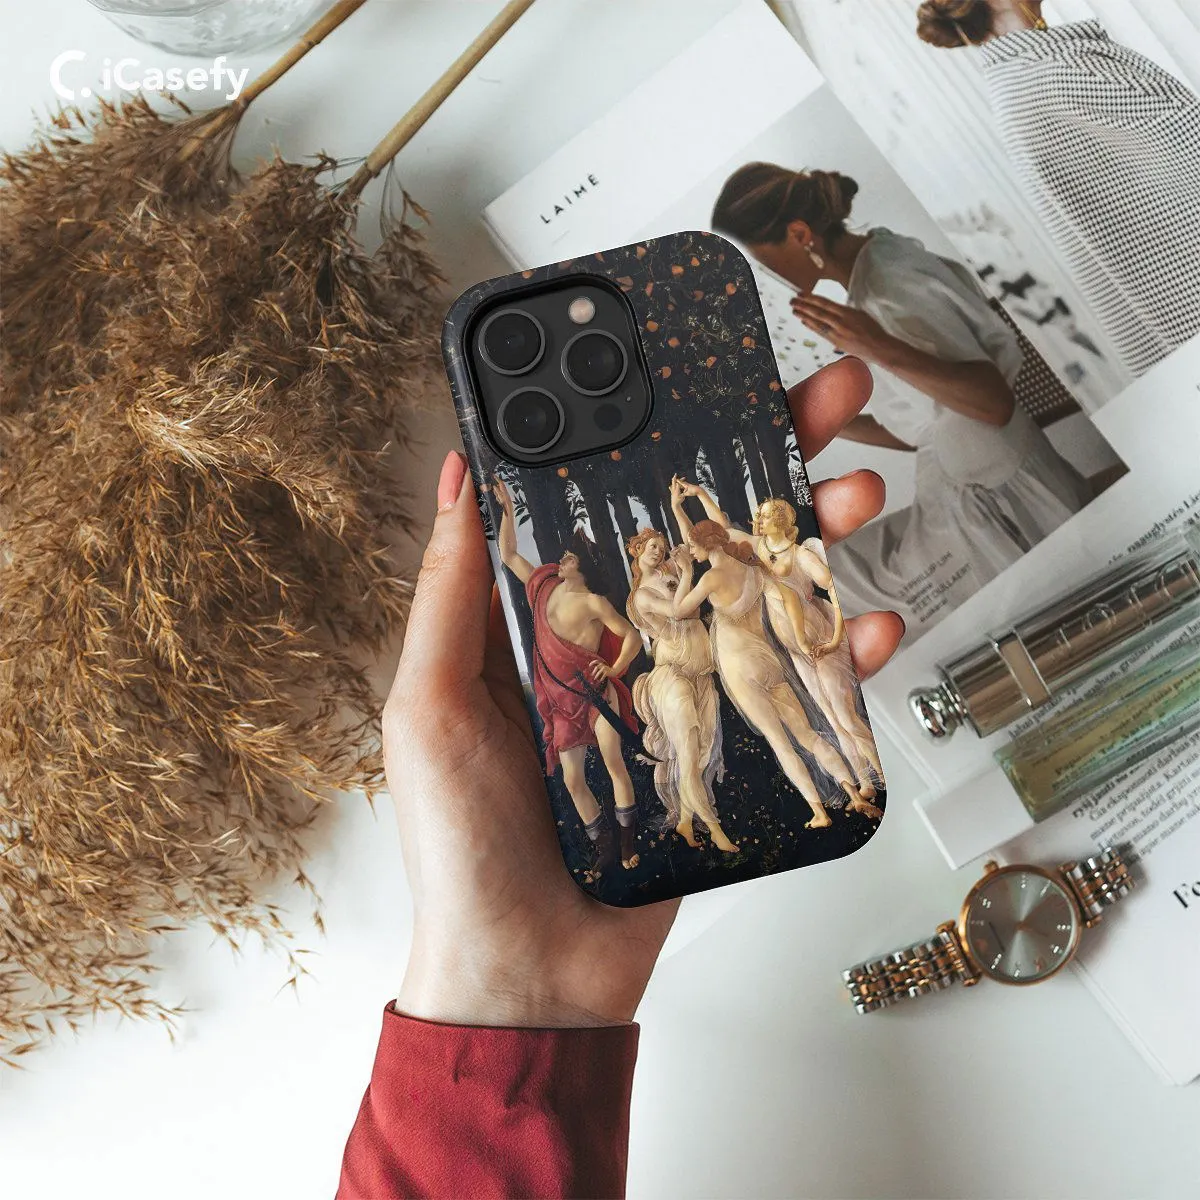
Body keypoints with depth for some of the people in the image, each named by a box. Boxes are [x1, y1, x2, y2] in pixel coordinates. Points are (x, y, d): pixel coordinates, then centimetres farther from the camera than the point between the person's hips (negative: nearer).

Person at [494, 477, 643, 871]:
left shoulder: (592, 602, -6)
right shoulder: (544, 585, 12)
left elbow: (632, 637, -8)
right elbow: (508, 554, 20)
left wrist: (614, 669, -23)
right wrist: (507, 509, 15)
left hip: (593, 688, -5)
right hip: (561, 699, 6)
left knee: (613, 763, -16)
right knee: (572, 779, 2)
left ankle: (629, 841, -8)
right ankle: (603, 845, 13)